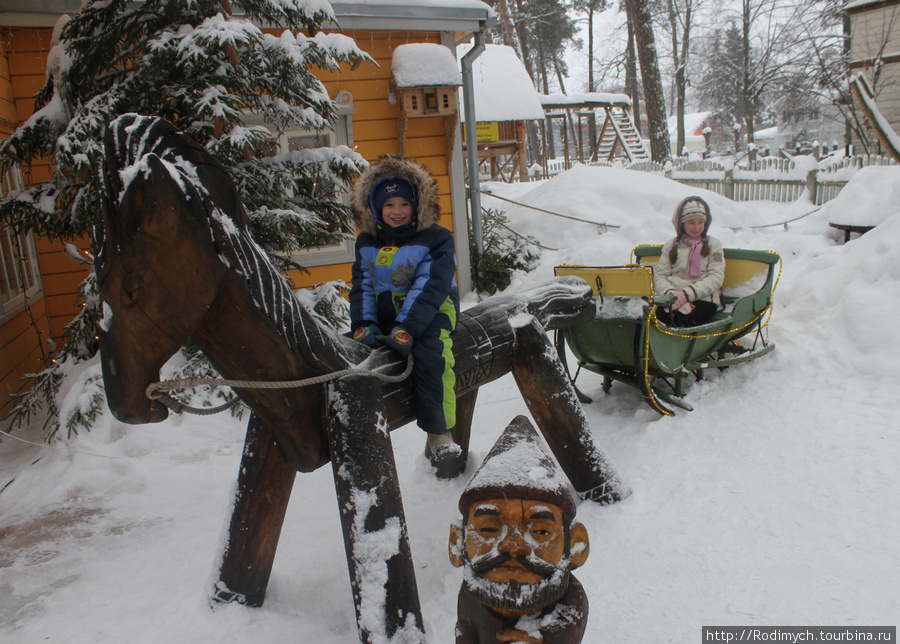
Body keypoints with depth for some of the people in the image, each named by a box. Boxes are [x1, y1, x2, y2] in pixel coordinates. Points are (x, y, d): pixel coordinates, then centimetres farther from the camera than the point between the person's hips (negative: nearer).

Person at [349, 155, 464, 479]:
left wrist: (407, 328, -26)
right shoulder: (366, 243, 13)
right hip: (385, 315, 6)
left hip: (429, 315, -5)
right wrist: (363, 324, -9)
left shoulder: (435, 239, -4)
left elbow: (430, 287, -15)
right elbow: (362, 285, 10)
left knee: (430, 355, -32)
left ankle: (440, 436, -23)